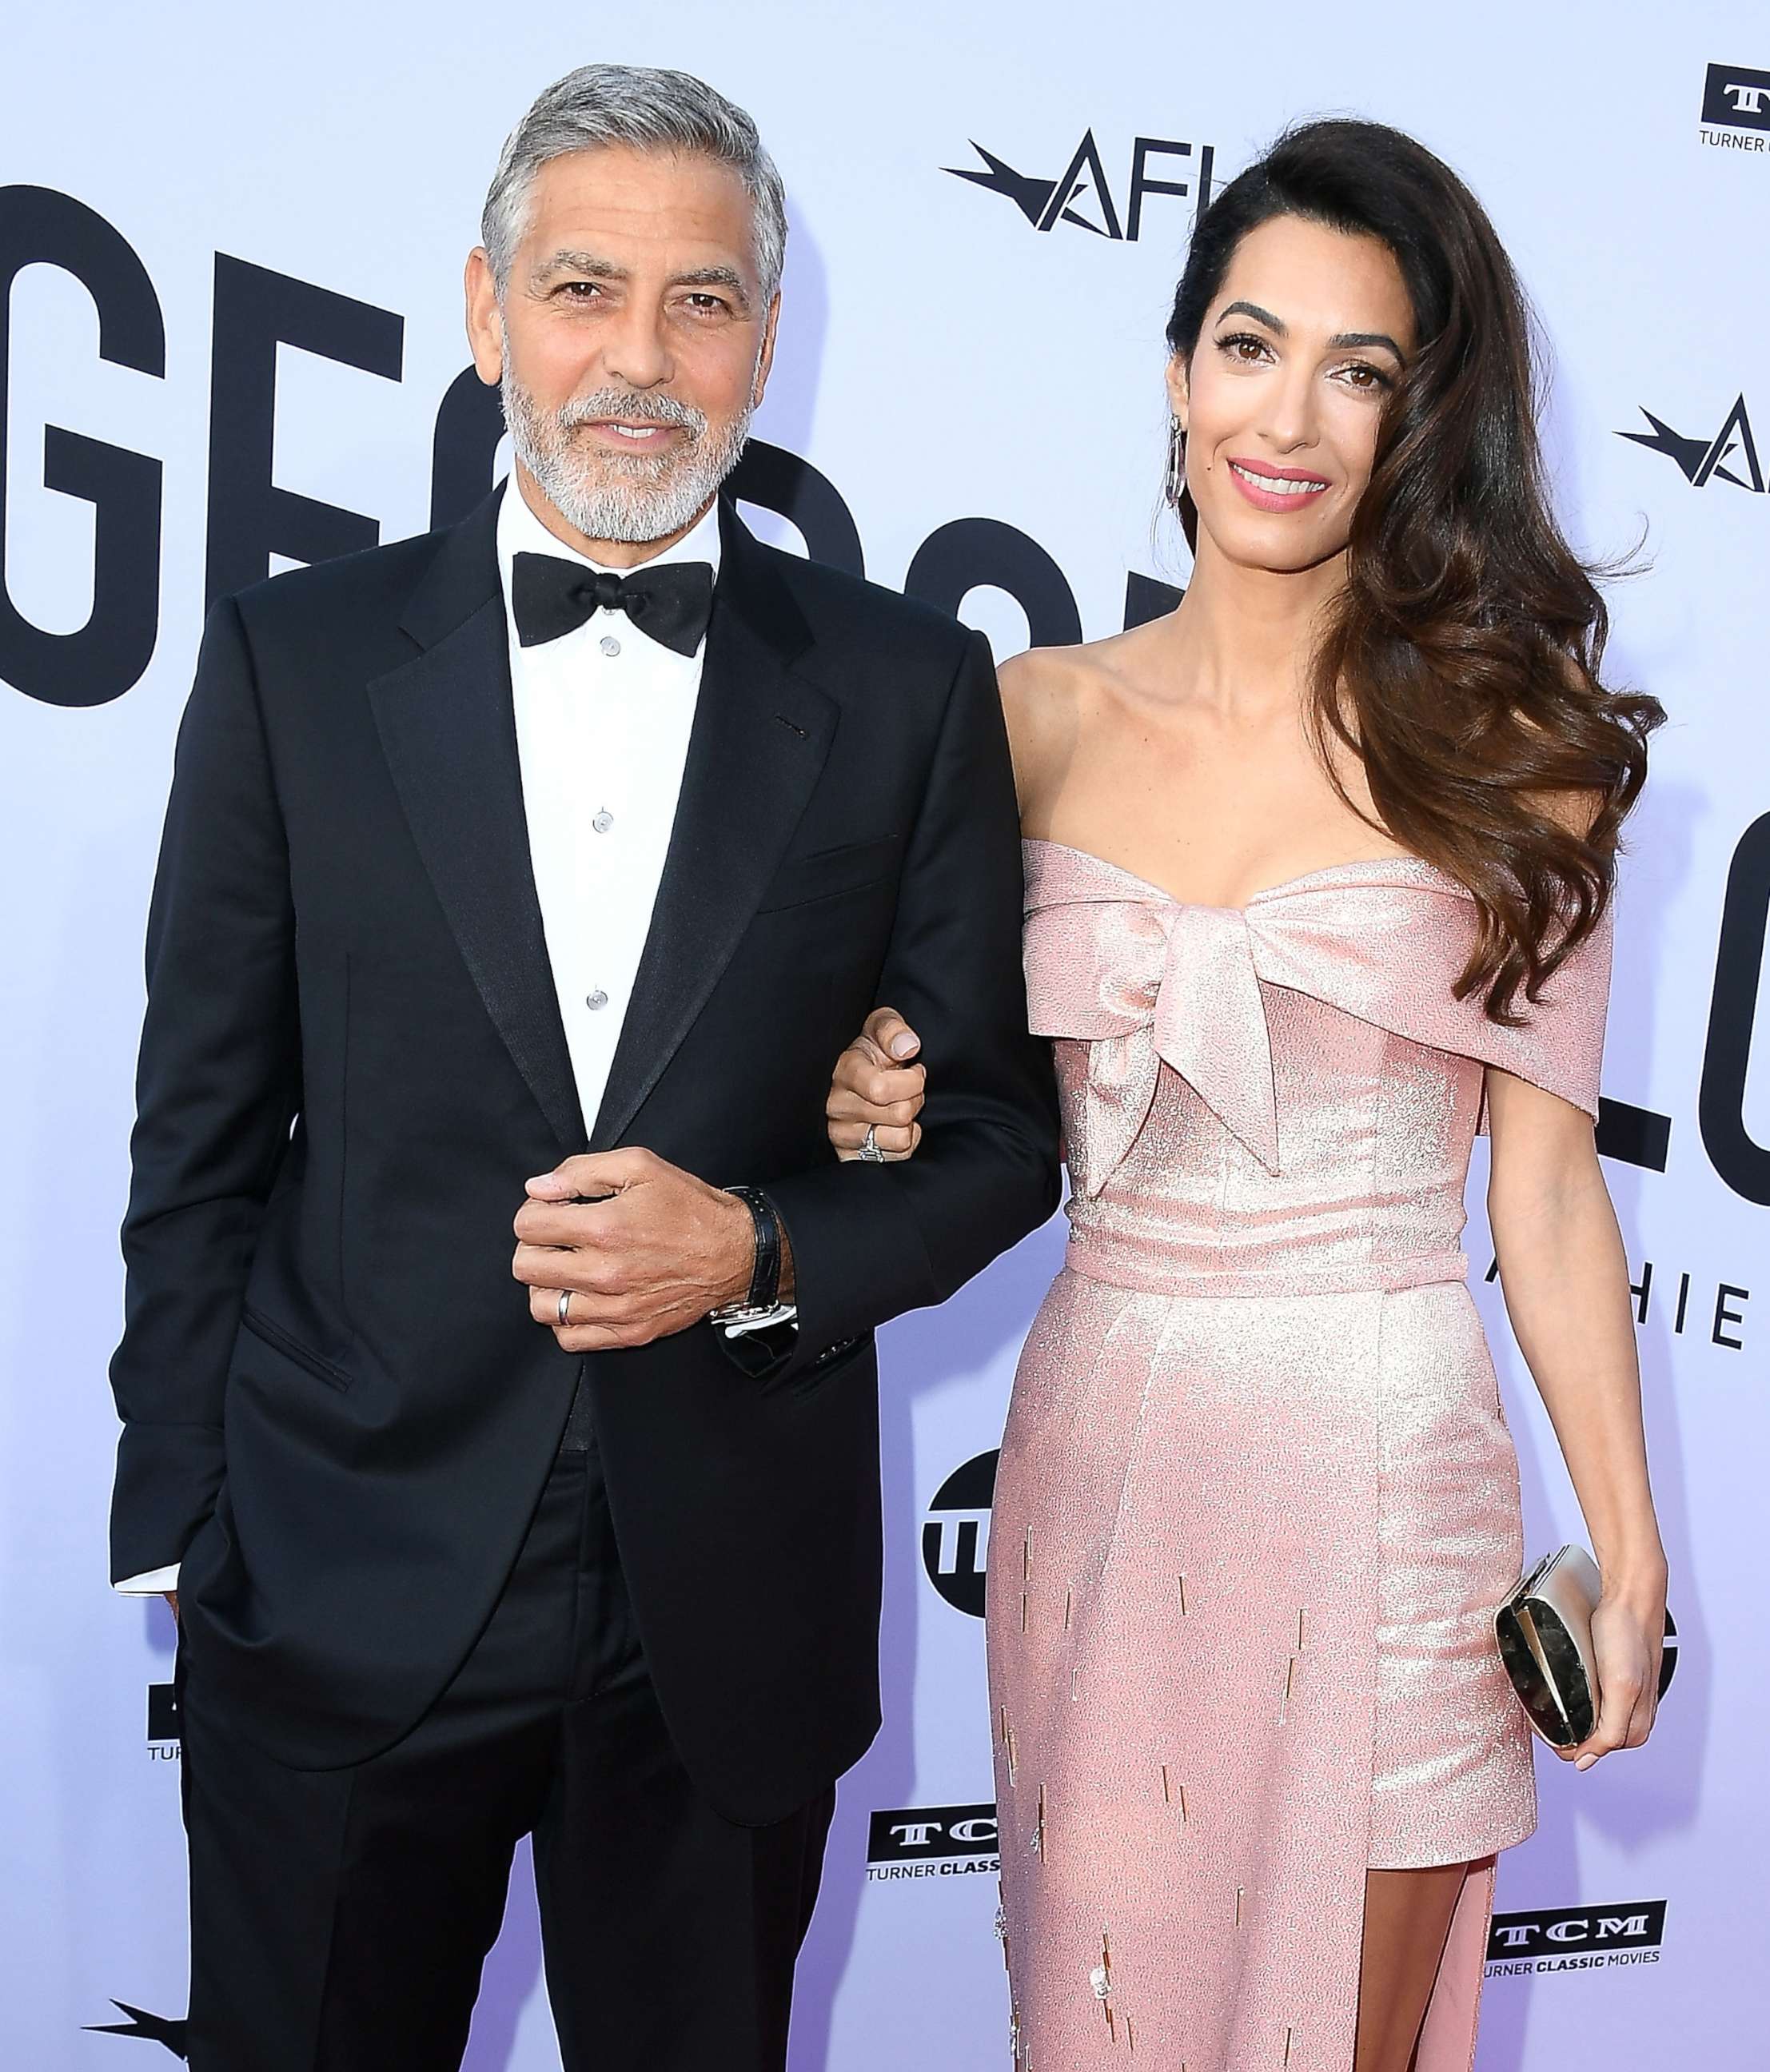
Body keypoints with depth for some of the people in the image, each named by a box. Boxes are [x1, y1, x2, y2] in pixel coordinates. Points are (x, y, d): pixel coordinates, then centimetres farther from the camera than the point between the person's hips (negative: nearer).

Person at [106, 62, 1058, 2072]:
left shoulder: (909, 689, -1)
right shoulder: (293, 659, -1)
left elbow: (996, 1134, 3)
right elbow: (204, 1139, 2)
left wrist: (757, 1250, -15)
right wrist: (182, 1530, 1)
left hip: (735, 1633, 1)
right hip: (342, 1598, 0)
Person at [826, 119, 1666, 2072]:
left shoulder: (1509, 748, -4)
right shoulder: (1038, 718, 1)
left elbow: (1546, 1185, -2)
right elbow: (952, 1083, 12)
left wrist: (1629, 1550, -1)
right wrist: (869, 1092, -10)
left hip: (1382, 1471, -2)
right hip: (1096, 1451, 2)